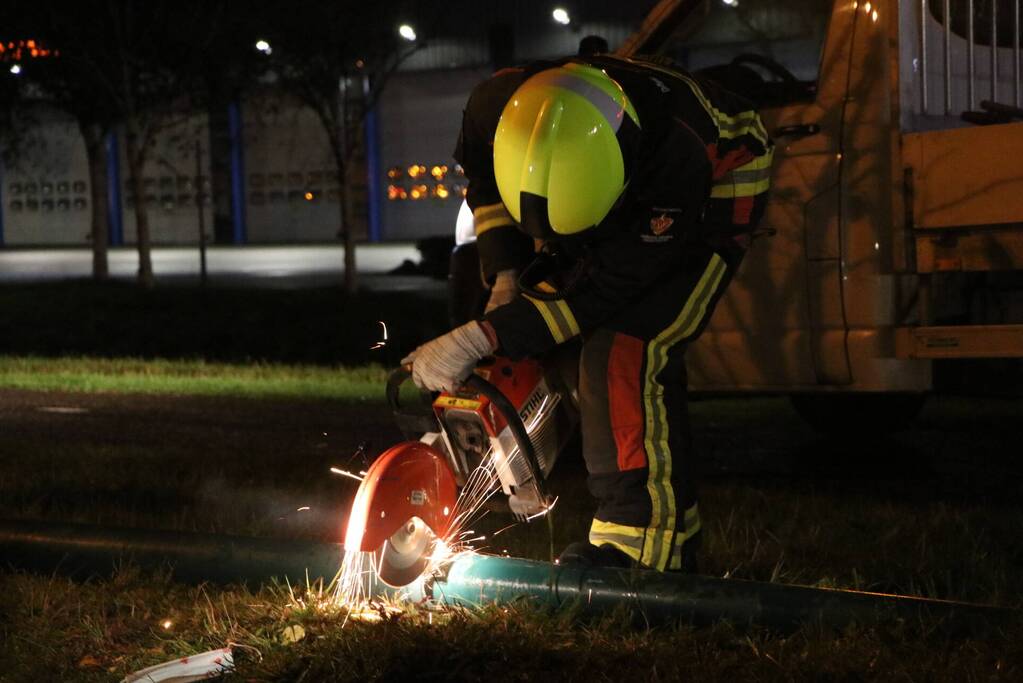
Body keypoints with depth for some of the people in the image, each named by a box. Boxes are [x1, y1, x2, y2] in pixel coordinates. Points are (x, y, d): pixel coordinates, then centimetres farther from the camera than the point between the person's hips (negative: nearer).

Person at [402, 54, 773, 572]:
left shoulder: (680, 163, -44)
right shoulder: (494, 108, -30)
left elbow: (603, 288, -37)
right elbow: (485, 184, -4)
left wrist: (477, 340, -39)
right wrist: (505, 278, -15)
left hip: (719, 181, -6)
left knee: (627, 349, -23)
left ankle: (645, 540, -20)